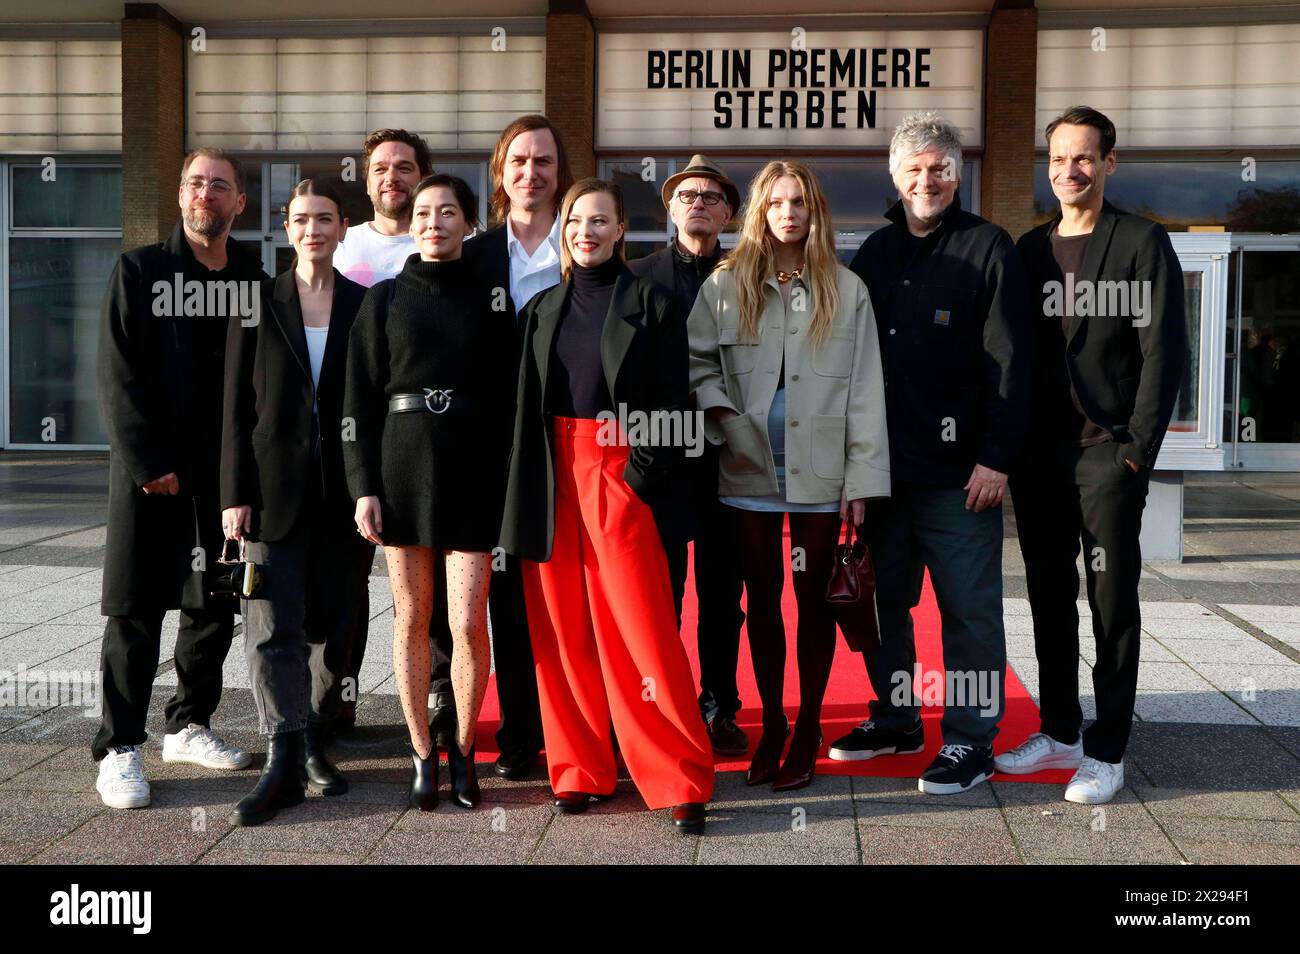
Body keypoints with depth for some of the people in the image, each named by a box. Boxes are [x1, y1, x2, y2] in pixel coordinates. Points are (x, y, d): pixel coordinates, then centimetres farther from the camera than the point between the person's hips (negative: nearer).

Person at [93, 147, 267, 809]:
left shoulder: (256, 283, 8)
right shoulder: (139, 271, 0)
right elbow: (116, 377, -6)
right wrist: (150, 463, -13)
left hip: (226, 473, 4)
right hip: (151, 469, -3)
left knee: (215, 605, 11)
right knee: (136, 610, -1)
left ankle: (189, 726, 27)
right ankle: (119, 749, 8)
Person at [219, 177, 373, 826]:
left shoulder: (366, 306, 6)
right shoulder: (260, 304, 6)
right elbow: (237, 408, 3)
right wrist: (236, 493, -3)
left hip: (345, 491, 1)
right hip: (276, 487, -1)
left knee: (335, 625, 7)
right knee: (274, 626, -6)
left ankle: (312, 740, 22)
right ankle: (284, 761, -3)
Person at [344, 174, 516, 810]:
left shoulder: (488, 302, 7)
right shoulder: (384, 300, 7)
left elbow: (508, 399, 7)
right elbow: (360, 398, 5)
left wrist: (509, 482, -1)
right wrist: (364, 486, -3)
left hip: (472, 473, -1)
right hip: (402, 467, 1)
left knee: (468, 623, -5)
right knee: (411, 618, 5)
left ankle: (463, 751, 14)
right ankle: (422, 753, 17)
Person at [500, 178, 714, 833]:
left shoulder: (652, 306, 2)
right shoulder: (541, 310, 14)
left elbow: (669, 406, -2)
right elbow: (526, 406, 13)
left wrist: (640, 474, -12)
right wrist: (530, 483, 4)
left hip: (621, 476, -4)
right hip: (553, 477, 4)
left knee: (642, 630, -7)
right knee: (562, 631, 6)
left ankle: (680, 781, 2)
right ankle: (579, 771, 16)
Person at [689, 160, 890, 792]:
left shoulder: (846, 289, 2)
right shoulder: (727, 284, 4)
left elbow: (865, 389, 0)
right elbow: (697, 359, 9)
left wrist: (862, 476, -5)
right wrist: (720, 412, -8)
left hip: (819, 471, -1)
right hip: (750, 469, 1)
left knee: (813, 598, 6)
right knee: (763, 597, 9)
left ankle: (808, 728, 19)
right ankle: (771, 722, 23)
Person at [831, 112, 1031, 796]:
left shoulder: (987, 249, -3)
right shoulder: (875, 253, 13)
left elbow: (1010, 362, -8)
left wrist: (996, 457, -14)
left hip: (959, 474, -6)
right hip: (883, 467, 6)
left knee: (968, 610, 2)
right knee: (882, 600, 13)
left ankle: (971, 740, 13)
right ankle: (895, 719, 29)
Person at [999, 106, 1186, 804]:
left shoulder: (1142, 243, -2)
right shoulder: (1030, 249, 13)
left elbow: (1162, 353, -7)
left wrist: (1137, 450, -12)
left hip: (1108, 456, -5)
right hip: (1038, 458, 5)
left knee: (1112, 603, 2)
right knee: (1050, 600, 12)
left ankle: (1107, 752, 12)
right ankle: (1060, 733, 24)